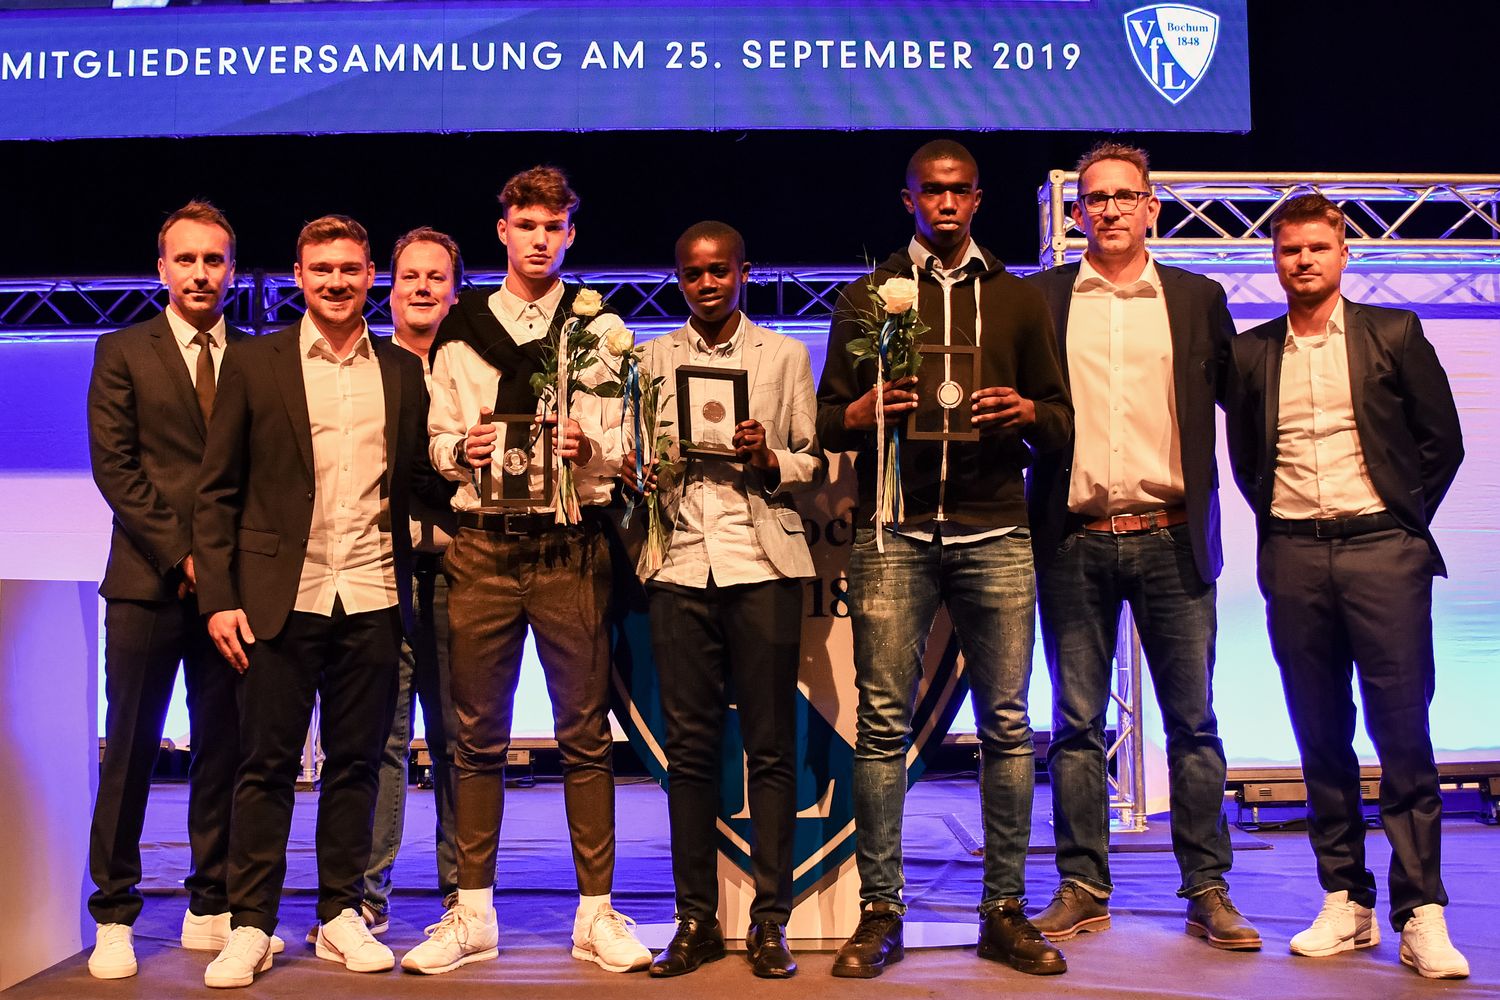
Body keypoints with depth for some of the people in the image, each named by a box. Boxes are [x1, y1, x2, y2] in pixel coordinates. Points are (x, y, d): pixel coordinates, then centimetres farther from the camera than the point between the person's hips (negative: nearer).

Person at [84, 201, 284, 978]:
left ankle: (212, 908, 17)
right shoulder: (123, 353, 7)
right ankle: (114, 917, 13)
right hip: (149, 581, -2)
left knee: (224, 752, 6)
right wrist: (179, 552, -9)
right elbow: (114, 467, -1)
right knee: (130, 752, 2)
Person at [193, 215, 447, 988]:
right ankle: (250, 925, 16)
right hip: (281, 597, -2)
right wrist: (219, 597, -5)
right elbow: (217, 491, 2)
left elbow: (422, 479, 12)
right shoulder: (253, 363, 4)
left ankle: (342, 915, 22)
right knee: (266, 765, 4)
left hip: (371, 599, 2)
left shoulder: (402, 371, 10)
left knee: (356, 763, 9)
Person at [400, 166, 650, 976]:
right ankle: (472, 914, 17)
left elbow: (629, 442, 5)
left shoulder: (600, 326, 9)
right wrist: (461, 448, -8)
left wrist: (588, 445, -15)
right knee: (477, 735, 5)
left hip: (571, 545, -1)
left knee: (585, 733, 2)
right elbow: (438, 439, 13)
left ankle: (596, 914, 12)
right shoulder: (461, 330, 13)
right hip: (482, 544, 1)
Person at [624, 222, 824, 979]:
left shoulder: (785, 355, 12)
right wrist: (636, 474, -7)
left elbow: (816, 463, 8)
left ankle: (770, 920, 7)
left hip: (762, 562, -1)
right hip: (681, 564, 2)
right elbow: (636, 457, 15)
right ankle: (696, 919, 12)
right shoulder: (654, 358, 17)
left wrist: (770, 461, -11)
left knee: (770, 746, 0)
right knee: (688, 746, 3)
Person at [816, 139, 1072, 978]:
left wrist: (1025, 412, -8)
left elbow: (1064, 419, 14)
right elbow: (828, 421, 10)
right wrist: (862, 413, -11)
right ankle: (880, 911, 7)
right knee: (883, 722, -2)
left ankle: (1006, 910, 12)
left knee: (1008, 725, 1)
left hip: (995, 533, 1)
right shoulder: (868, 297, 14)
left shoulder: (1019, 299, 16)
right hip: (894, 531, -1)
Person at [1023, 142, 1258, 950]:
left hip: (1171, 539, 1)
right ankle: (1082, 889, 15)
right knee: (1076, 723, 5)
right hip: (1075, 542, 0)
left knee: (1193, 722, 4)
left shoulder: (1199, 300, 11)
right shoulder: (1038, 298, 8)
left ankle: (1208, 892, 14)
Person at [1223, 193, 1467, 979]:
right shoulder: (1251, 353, 11)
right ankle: (1345, 901, 14)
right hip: (1293, 556, 2)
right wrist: (1276, 518, 8)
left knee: (1403, 731, -3)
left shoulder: (1393, 333, 6)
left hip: (1381, 545, -2)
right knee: (1320, 735, 5)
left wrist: (1405, 521, 3)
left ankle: (1421, 915, 2)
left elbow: (1442, 440, 7)